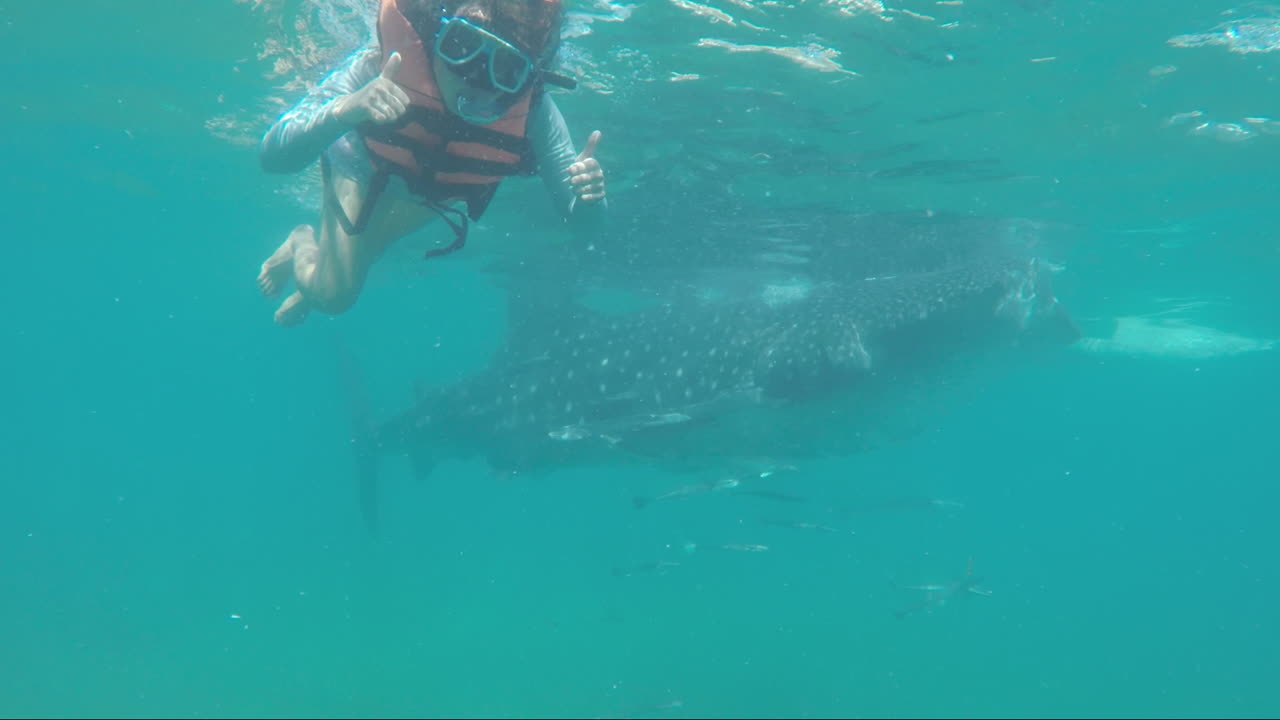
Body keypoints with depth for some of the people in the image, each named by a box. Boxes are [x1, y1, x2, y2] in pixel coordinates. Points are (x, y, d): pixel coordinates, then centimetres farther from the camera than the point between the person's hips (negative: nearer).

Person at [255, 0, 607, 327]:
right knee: (335, 295, -5)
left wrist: (588, 196, -59)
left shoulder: (532, 111, -40)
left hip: (432, 191, 2)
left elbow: (580, 217, -34)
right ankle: (303, 243, 29)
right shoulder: (385, 62, -45)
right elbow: (272, 157, -48)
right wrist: (344, 111, -67)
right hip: (366, 167, -2)